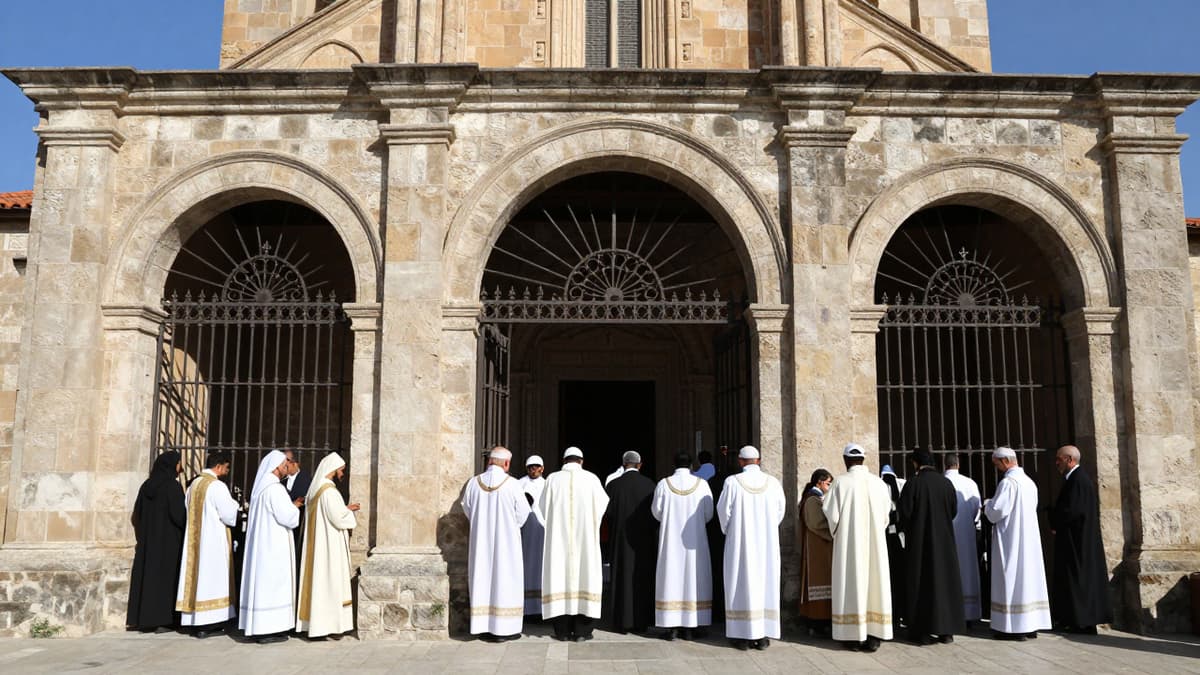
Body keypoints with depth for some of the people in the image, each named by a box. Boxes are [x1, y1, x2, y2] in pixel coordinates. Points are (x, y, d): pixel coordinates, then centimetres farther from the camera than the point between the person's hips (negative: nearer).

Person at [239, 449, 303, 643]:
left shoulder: (260, 487, 14)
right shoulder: (275, 488, -16)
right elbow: (288, 517, -19)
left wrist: (292, 505, 17)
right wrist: (295, 508, 1)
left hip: (260, 544, 9)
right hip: (273, 545, -9)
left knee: (261, 582, 10)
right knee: (272, 583, -5)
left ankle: (257, 627, 14)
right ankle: (268, 629, -3)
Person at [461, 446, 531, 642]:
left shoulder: (473, 483, -4)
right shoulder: (512, 484, -13)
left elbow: (467, 510, 6)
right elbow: (522, 514, -5)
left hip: (480, 540, 3)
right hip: (506, 540, -3)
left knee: (482, 579, 10)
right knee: (504, 579, 4)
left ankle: (482, 627, 14)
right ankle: (503, 628, 6)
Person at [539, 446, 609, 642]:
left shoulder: (552, 479, -2)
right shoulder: (590, 479, -4)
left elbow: (542, 509, 6)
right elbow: (603, 505, 6)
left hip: (558, 538, 1)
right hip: (585, 538, -1)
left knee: (560, 576, 6)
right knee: (584, 575, 5)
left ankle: (563, 630, 9)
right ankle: (582, 630, 5)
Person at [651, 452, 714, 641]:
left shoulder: (663, 484, -5)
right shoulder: (702, 484, -4)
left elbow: (656, 511, 1)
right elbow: (708, 514, 0)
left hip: (670, 539, 0)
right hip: (695, 540, 0)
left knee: (671, 577, 4)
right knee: (693, 578, 6)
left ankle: (671, 626, 3)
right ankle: (689, 627, 7)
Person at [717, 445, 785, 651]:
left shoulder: (732, 482, -10)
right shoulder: (773, 482, -1)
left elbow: (723, 511, -6)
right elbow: (780, 511, 4)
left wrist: (728, 532, 13)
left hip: (740, 541, -2)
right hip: (767, 542, 2)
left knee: (742, 582, 4)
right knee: (766, 582, 8)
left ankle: (743, 635, 5)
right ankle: (764, 635, 9)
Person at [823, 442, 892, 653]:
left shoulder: (841, 482, -9)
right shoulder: (878, 483, 0)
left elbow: (830, 512, -9)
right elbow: (885, 515, 5)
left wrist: (836, 531, 11)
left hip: (849, 541, -2)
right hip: (875, 543, 3)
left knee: (852, 582, 3)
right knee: (875, 581, 8)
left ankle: (854, 635, 5)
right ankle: (873, 635, 9)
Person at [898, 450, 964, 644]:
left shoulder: (913, 484, -12)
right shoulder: (947, 483, 0)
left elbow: (905, 514, -11)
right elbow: (954, 511, 6)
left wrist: (907, 530, 9)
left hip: (919, 541, -3)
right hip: (944, 540, 3)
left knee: (921, 584, 4)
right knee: (945, 581, 12)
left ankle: (923, 632, 6)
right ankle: (946, 630, 14)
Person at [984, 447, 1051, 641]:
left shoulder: (1008, 482, -15)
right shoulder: (1029, 482, 11)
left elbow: (996, 511, -19)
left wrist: (987, 505, 3)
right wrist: (992, 506, 17)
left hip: (1010, 539, -8)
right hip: (1029, 538, 8)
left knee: (1011, 579, -4)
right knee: (1028, 577, 10)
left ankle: (1014, 627, -3)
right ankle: (1031, 625, 13)